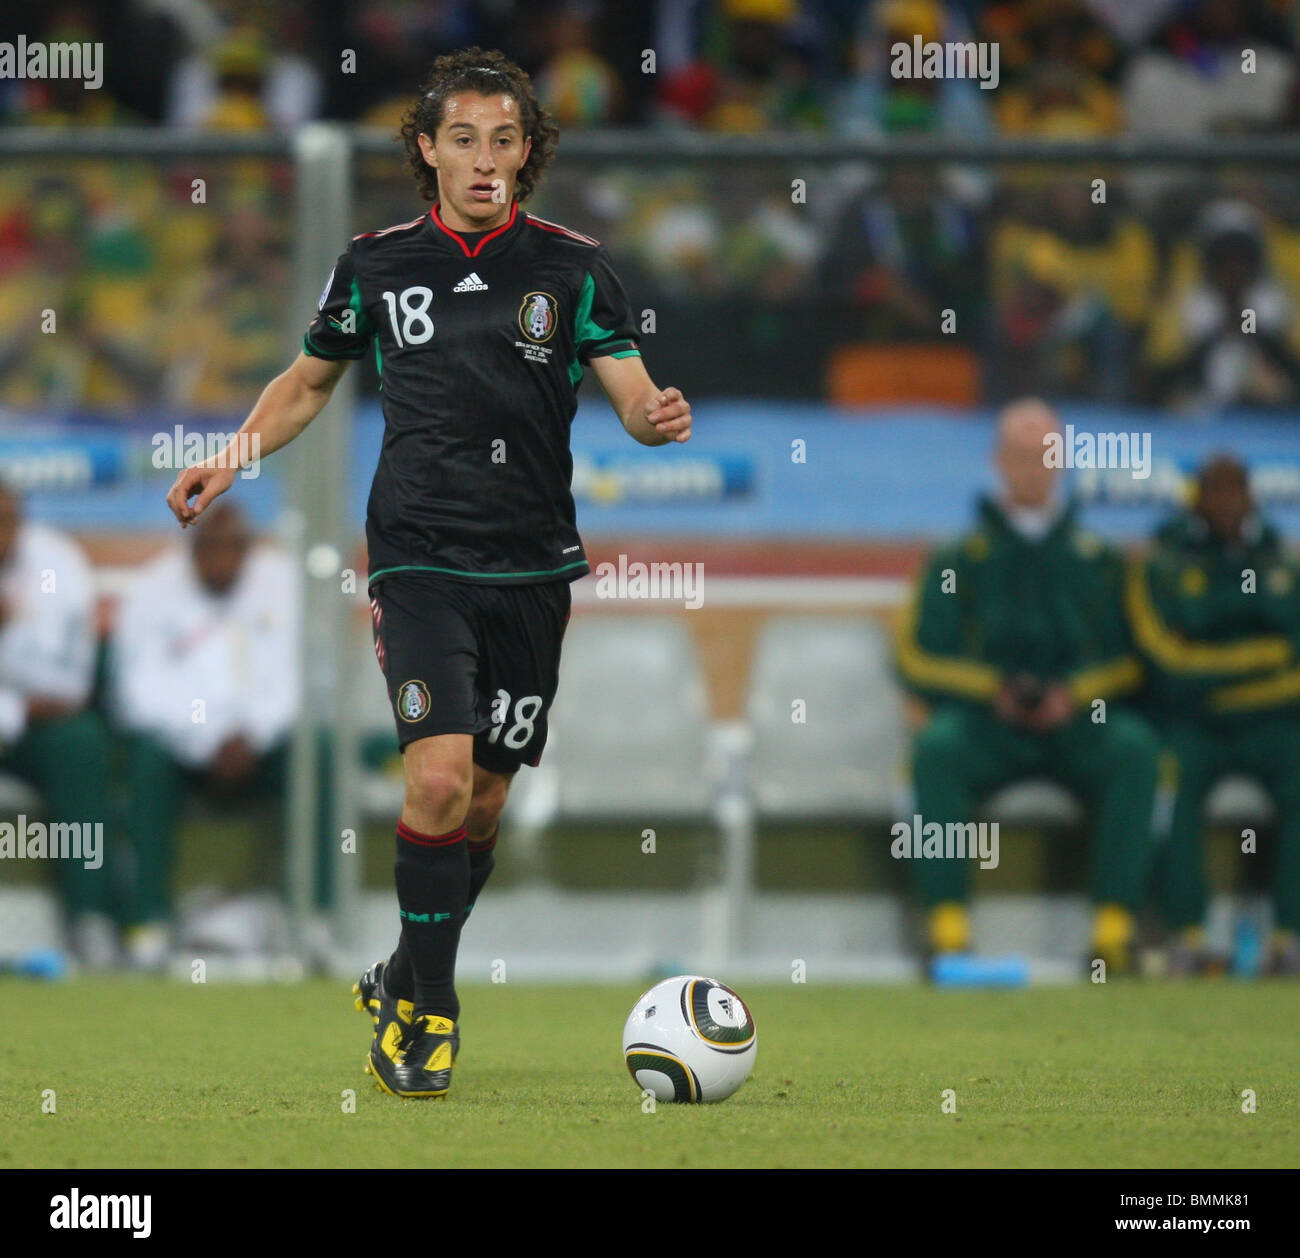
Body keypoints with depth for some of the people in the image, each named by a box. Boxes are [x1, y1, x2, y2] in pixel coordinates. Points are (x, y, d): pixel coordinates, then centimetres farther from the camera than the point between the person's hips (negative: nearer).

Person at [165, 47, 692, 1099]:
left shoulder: (574, 268, 1)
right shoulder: (377, 264, 3)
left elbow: (631, 393, -3)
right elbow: (311, 381, 17)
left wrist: (658, 417, -27)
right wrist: (230, 460, 3)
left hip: (532, 568, 2)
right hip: (419, 563, -2)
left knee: (484, 802, 9)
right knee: (439, 778, -18)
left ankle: (406, 985, 30)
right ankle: (426, 1008, -3)